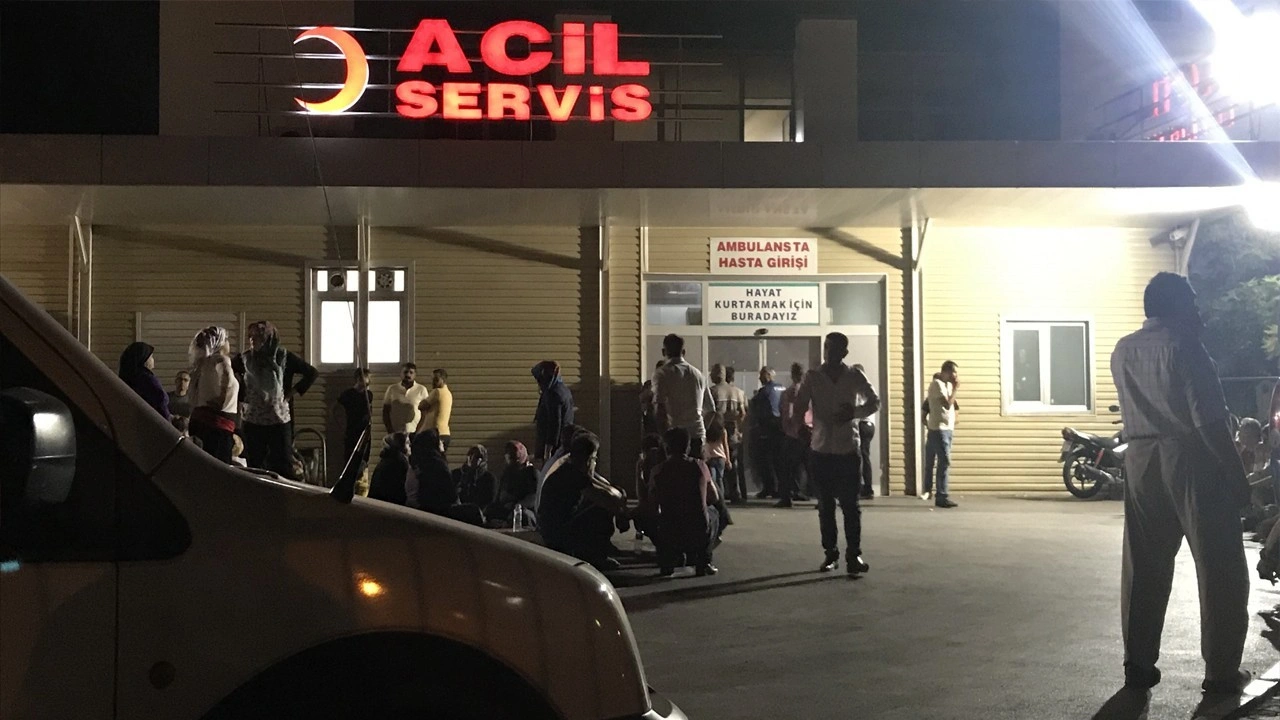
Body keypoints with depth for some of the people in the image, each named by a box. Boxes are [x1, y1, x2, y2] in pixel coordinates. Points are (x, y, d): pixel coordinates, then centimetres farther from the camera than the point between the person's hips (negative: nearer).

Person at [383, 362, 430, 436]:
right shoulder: (392, 389, 8)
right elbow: (385, 412, 9)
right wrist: (390, 431, -1)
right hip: (396, 433, 1)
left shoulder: (421, 390, 4)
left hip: (414, 433, -1)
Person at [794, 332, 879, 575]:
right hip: (821, 449, 1)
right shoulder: (812, 377, 0)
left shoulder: (854, 376, 1)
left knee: (850, 504, -4)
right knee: (826, 505, 6)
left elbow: (875, 402, 7)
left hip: (848, 449, -1)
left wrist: (854, 412, -12)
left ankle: (854, 553, 0)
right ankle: (830, 553, 14)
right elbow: (799, 405, -7)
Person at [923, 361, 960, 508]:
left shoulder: (947, 385, 17)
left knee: (943, 462, 9)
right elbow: (947, 404, -19)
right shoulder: (937, 384, -11)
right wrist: (955, 388, -12)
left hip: (947, 428, 9)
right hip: (939, 429, -9)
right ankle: (942, 497, -11)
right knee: (945, 462, -12)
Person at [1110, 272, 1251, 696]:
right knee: (1220, 569, 3)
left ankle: (1138, 665, 12)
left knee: (1143, 568, 9)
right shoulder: (1182, 344, -11)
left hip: (1141, 460, 6)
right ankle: (1221, 672, 5)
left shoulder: (1123, 351, 11)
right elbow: (1208, 419, -15)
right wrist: (1236, 473, -10)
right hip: (1191, 459, -6)